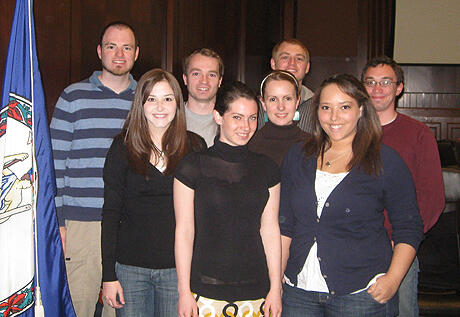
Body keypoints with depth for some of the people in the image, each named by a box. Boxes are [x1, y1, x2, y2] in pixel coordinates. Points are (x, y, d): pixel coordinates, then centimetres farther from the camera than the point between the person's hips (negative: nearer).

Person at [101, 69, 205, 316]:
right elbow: (110, 212, 0)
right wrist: (108, 275, -4)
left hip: (178, 268, 1)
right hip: (130, 267, 0)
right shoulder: (123, 147, 0)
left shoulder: (195, 147, 2)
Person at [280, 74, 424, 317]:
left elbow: (409, 228, -1)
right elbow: (285, 224, 10)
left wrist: (392, 280, -12)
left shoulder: (385, 161, -3)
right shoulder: (297, 156, 6)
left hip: (361, 295, -3)